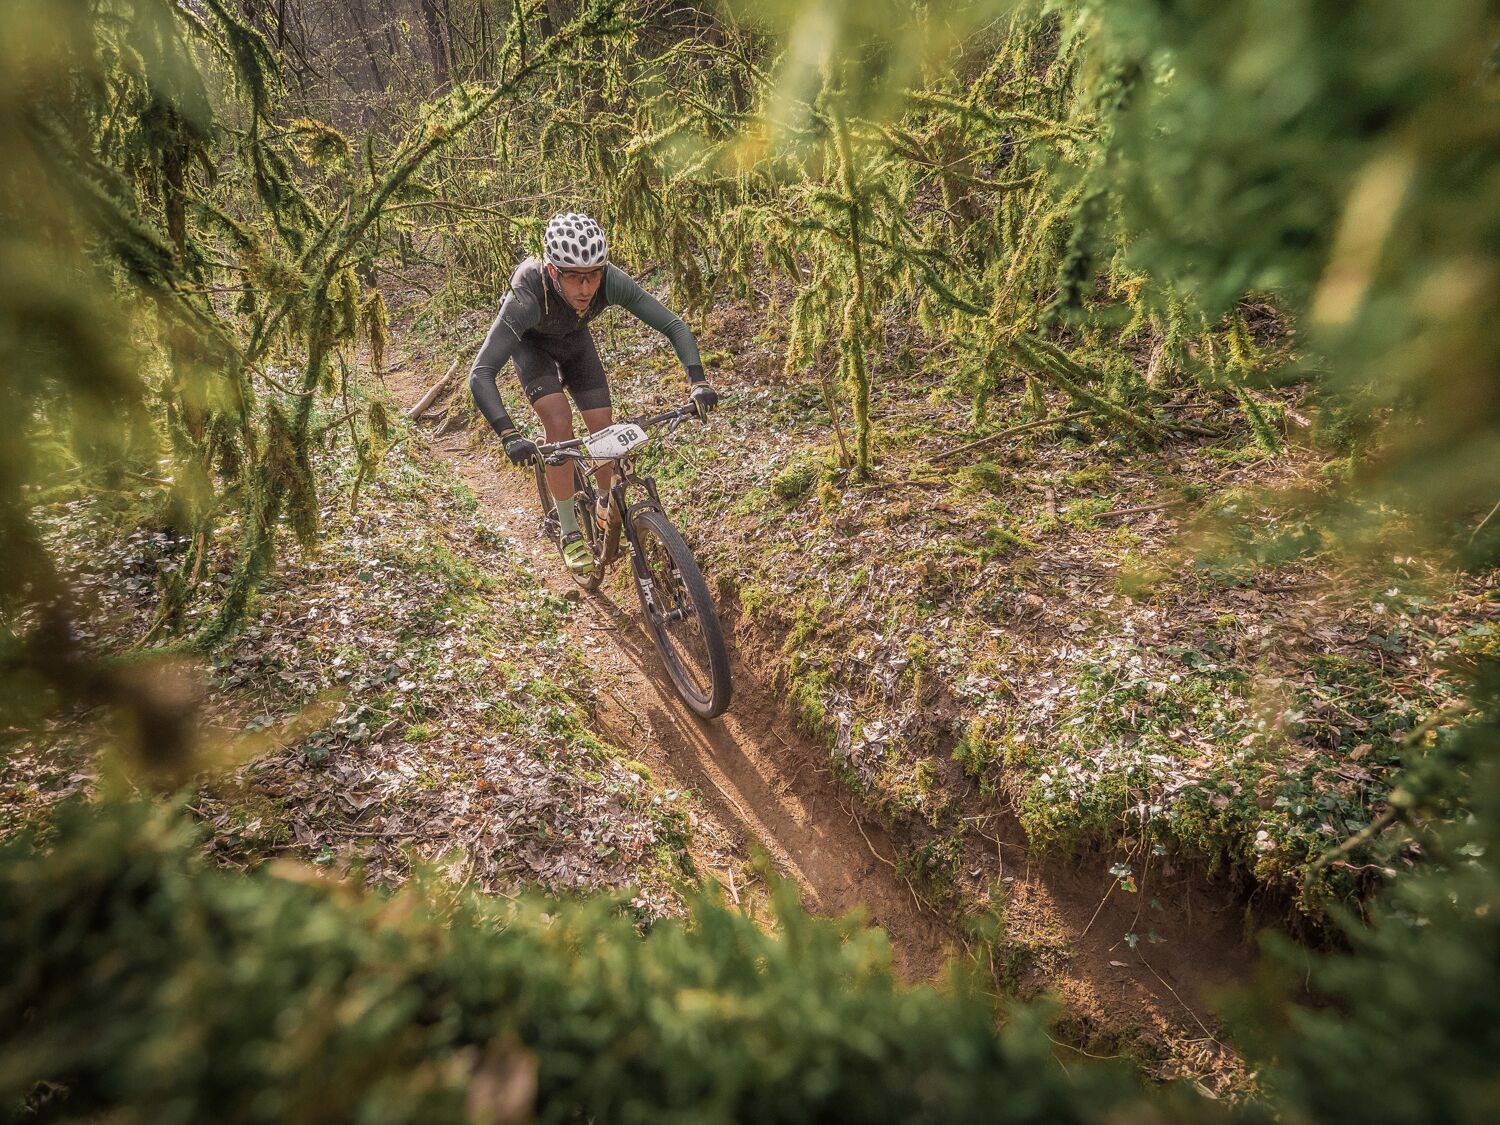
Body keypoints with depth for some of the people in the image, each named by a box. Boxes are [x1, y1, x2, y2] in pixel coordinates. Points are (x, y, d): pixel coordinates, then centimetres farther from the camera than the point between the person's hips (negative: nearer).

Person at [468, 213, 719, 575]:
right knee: (560, 423, -24)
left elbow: (674, 326, -31)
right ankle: (569, 531, -7)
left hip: (575, 340, 3)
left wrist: (698, 382, -46)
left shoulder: (611, 280, -37)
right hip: (531, 343, -3)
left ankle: (608, 509, 23)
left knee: (605, 428, -6)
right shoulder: (528, 297, -44)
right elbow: (480, 373, -47)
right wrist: (509, 435, -60)